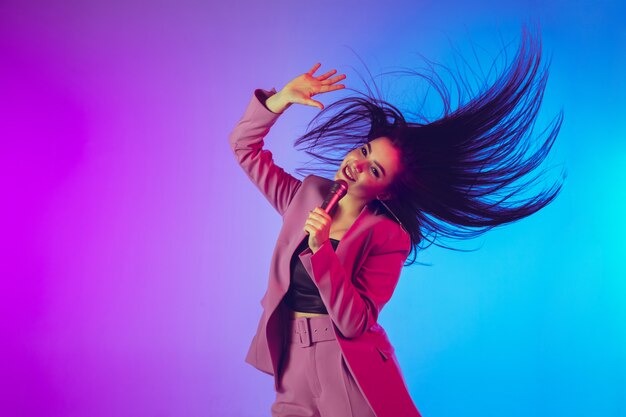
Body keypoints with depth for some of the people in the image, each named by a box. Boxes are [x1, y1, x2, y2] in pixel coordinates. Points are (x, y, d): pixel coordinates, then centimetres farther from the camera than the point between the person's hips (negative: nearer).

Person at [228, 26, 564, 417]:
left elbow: (354, 322, -20)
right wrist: (282, 98, -6)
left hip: (350, 370, -4)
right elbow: (245, 147, 7)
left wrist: (320, 249, -28)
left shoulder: (388, 238, -13)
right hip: (292, 363, 5)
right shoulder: (306, 196, 1)